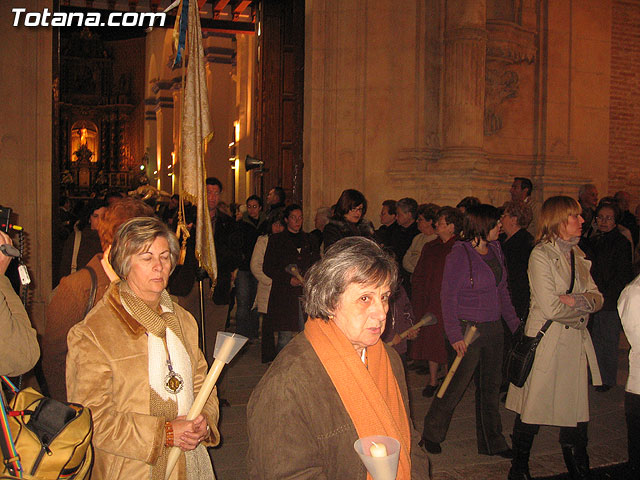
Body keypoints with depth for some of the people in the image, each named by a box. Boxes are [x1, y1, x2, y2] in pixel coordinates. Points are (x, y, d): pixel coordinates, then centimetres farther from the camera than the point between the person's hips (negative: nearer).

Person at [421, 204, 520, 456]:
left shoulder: (495, 250, 7)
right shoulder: (459, 254, -14)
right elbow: (448, 296, -14)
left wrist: (514, 322, 13)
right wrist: (455, 335, -18)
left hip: (493, 329, 7)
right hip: (469, 329, -7)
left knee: (491, 386, 13)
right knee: (456, 384, 1)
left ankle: (492, 442, 25)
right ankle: (431, 434, 21)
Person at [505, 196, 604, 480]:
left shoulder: (577, 254, 12)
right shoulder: (541, 255, -11)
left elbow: (597, 298, 6)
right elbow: (551, 308, -19)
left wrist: (574, 301, -14)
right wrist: (583, 303, -3)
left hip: (576, 341, 6)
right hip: (546, 342, -6)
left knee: (577, 411, 9)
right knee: (532, 413, 4)